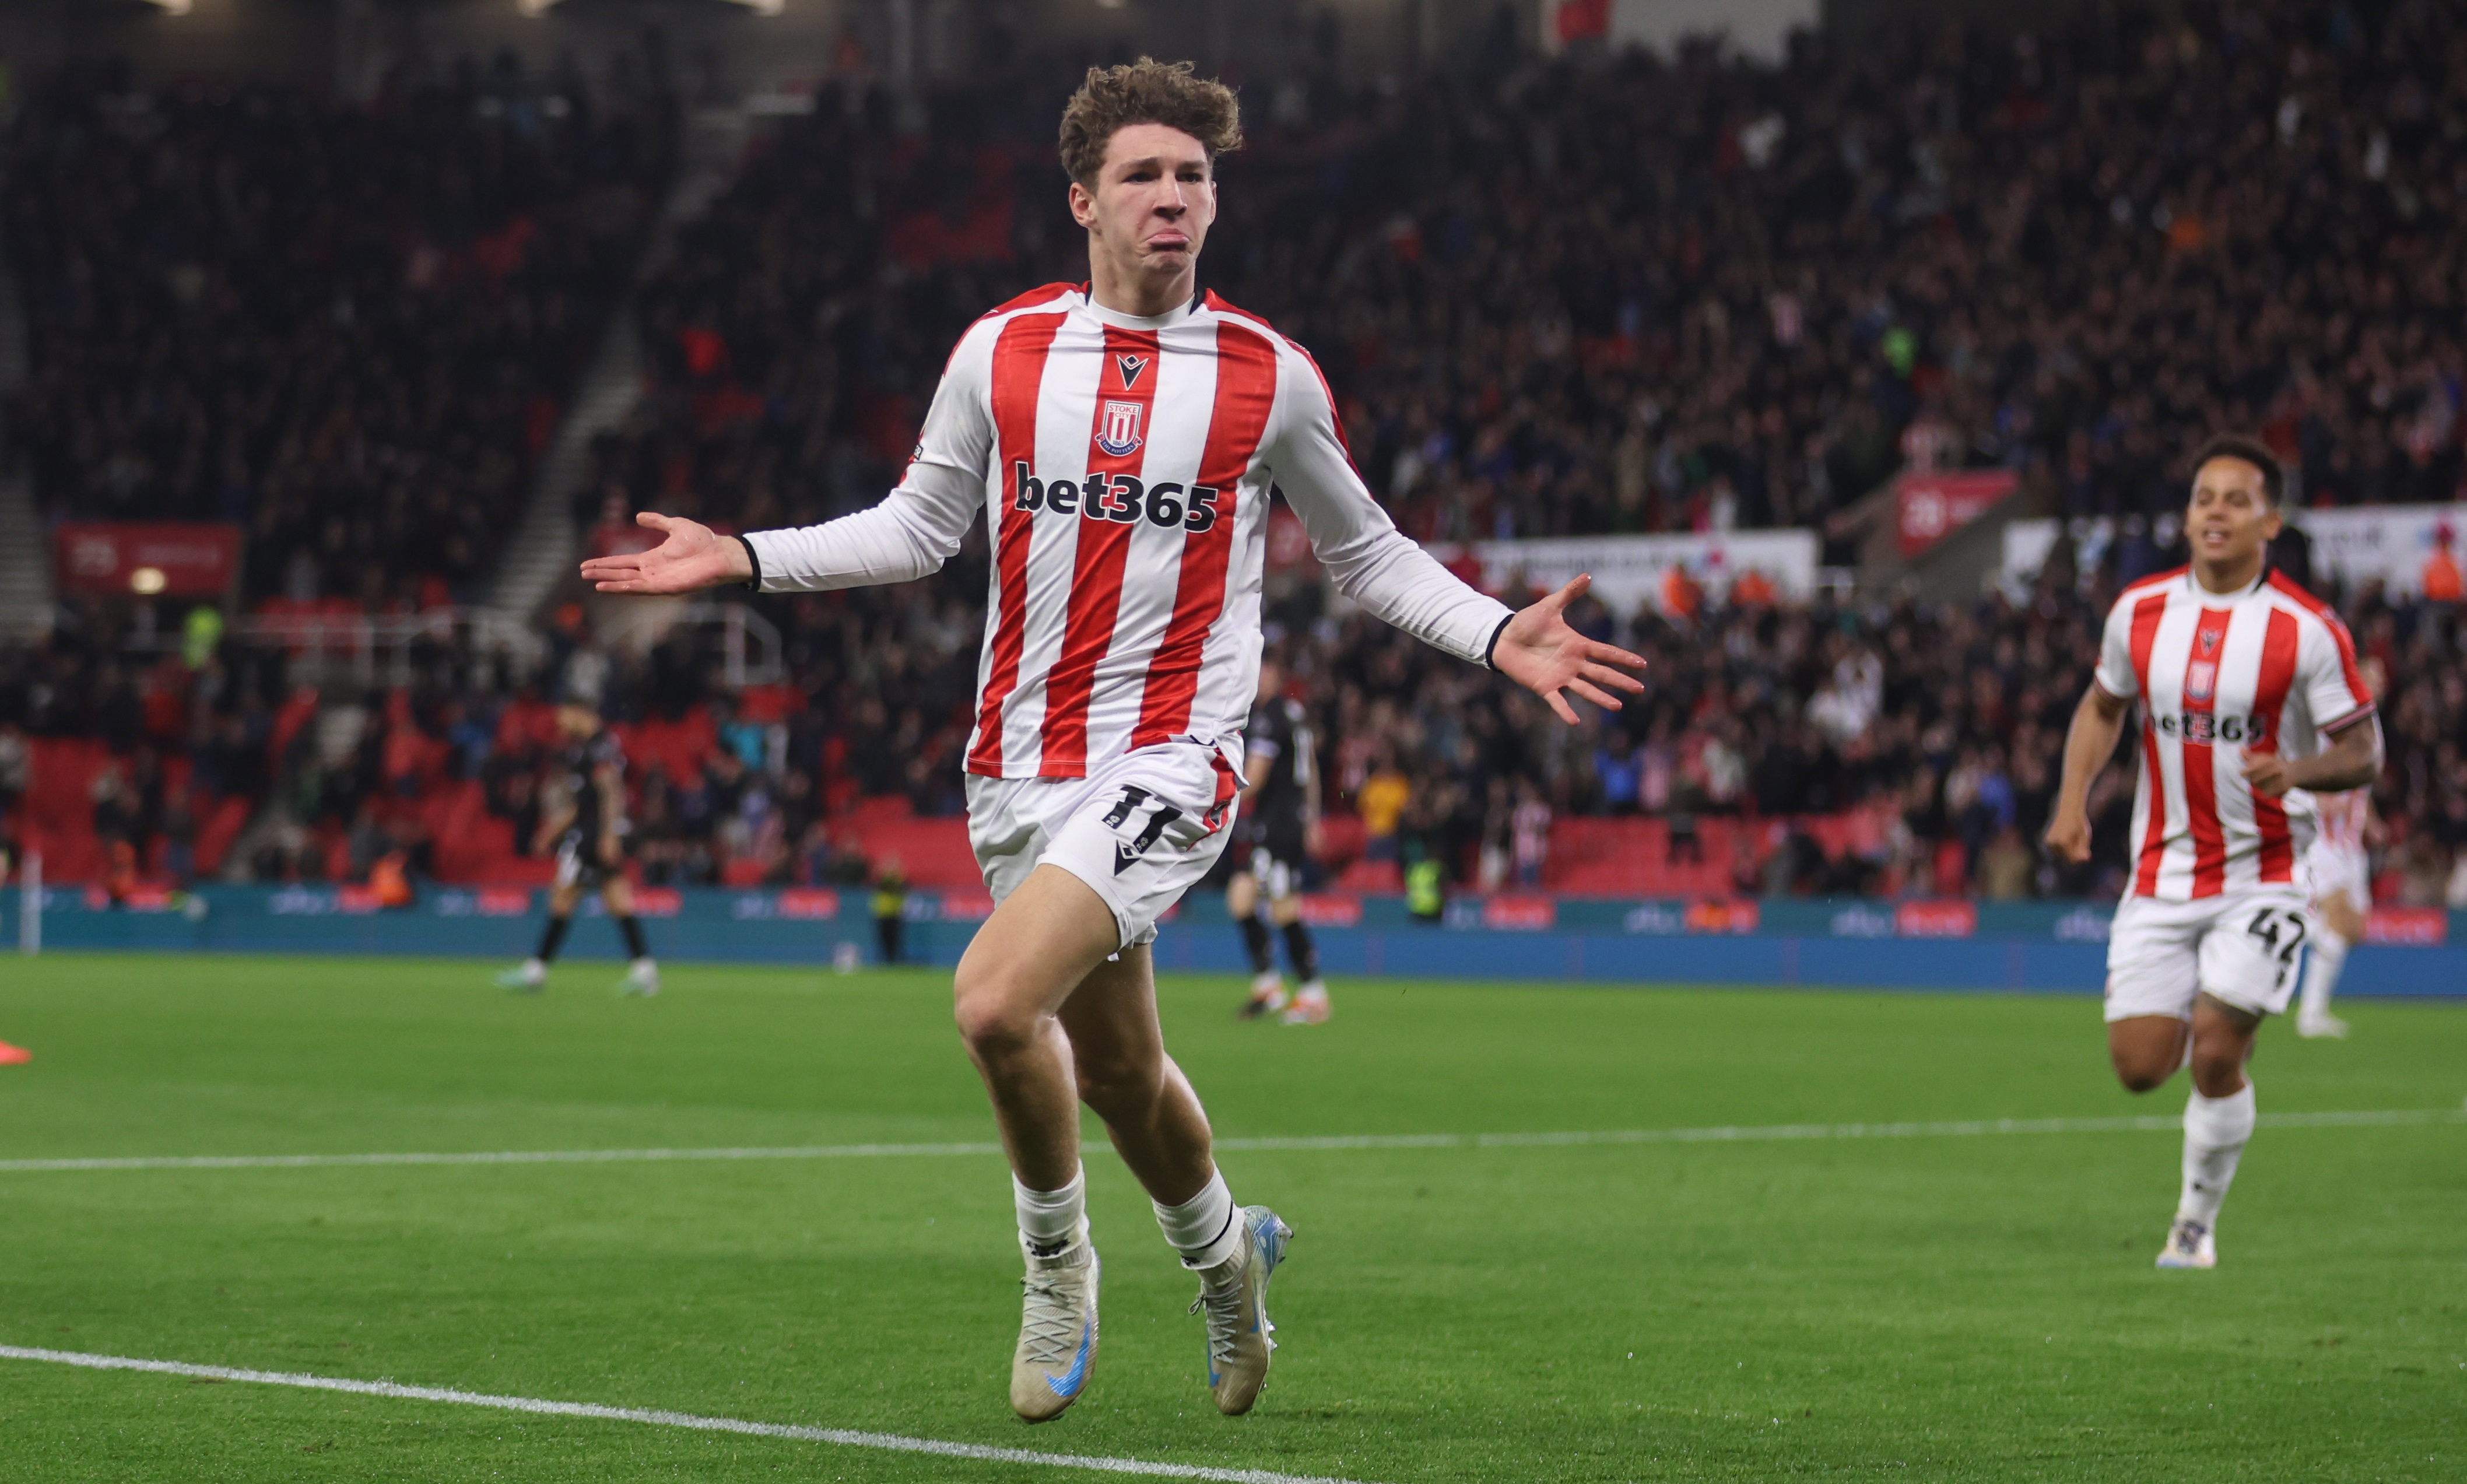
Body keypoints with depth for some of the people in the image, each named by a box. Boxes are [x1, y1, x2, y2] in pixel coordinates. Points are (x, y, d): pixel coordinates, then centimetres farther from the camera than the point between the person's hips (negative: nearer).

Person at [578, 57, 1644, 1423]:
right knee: (1118, 1070, 14)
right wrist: (745, 557, 4)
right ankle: (1224, 1255, 44)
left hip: (1166, 761, -4)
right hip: (1021, 763, 4)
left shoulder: (1268, 376, -1)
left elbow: (1365, 552, 11)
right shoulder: (1001, 350, 3)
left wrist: (1499, 636, -3)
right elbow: (918, 528, 14)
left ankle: (1057, 1268, 1)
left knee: (996, 1002, -24)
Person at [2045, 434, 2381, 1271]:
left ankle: (2196, 1225, 8)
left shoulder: (2308, 629, -10)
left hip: (2262, 873, -3)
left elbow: (2363, 749, -6)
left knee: (2215, 1055, -13)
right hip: (2162, 875, 3)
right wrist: (2073, 799, 1)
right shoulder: (2139, 611, 0)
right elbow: (2102, 706, 16)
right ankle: (2226, 1033, 34)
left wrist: (2298, 770, -27)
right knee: (2139, 1068, -2)